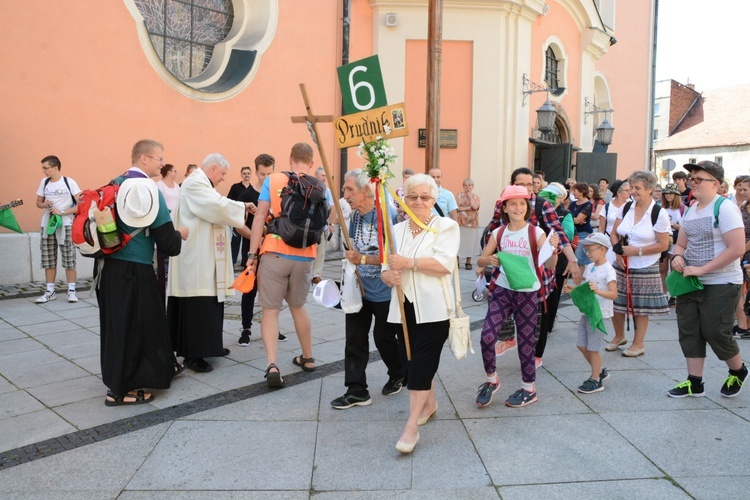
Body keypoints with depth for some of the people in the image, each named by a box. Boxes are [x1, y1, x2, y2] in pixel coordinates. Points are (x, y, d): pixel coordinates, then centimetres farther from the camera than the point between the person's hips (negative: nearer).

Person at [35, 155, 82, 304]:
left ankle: (71, 291, 4)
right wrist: (44, 204, -6)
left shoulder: (69, 182, -7)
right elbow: (38, 202, 17)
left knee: (69, 259, -3)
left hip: (65, 225, -5)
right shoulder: (44, 182, 7)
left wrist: (61, 212, -18)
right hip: (47, 224, 5)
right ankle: (50, 291, 14)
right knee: (48, 260, 6)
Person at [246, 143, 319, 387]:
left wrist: (252, 253, -5)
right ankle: (307, 358, 32)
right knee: (298, 305, 21)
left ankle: (272, 365, -9)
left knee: (271, 309, 4)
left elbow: (260, 217, -6)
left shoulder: (272, 180, 0)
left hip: (274, 254, -3)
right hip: (304, 257, 3)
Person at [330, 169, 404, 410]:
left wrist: (363, 259, -29)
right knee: (355, 340, 5)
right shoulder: (355, 216, 5)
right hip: (358, 289, 6)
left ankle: (398, 375, 38)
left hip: (383, 292, -6)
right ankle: (356, 390, 15)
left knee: (384, 337, 10)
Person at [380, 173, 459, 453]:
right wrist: (390, 275, -14)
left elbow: (444, 264, -17)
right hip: (404, 308, 6)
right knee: (411, 362, 12)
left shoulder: (446, 226, -2)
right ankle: (429, 403, 37)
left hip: (433, 309, -5)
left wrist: (408, 263, -17)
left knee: (421, 364, -8)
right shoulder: (397, 230, 14)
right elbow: (386, 268, 10)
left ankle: (411, 427, -2)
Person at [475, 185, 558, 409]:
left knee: (526, 341, 8)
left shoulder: (536, 232, -7)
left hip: (527, 293, -2)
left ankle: (528, 389, 26)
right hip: (502, 290, 2)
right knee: (487, 337, -6)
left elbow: (550, 266, -10)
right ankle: (491, 380, 18)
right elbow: (480, 261, 5)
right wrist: (489, 260, -17)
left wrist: (554, 248, -29)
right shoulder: (499, 233, 2)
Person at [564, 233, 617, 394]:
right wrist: (573, 290, 1)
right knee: (582, 346, 13)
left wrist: (597, 290, -36)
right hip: (585, 312, 8)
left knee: (593, 348, 1)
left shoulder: (608, 270, -15)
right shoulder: (589, 267, 9)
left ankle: (596, 381, 17)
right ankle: (599, 371, 32)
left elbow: (614, 294, -21)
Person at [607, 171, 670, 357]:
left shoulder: (659, 213, -10)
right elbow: (614, 234, 9)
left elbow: (663, 245, -9)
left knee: (640, 307, 5)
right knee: (615, 302, 9)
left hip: (645, 268, -4)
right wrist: (619, 251, -8)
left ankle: (638, 344, 21)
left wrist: (637, 250, -16)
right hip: (622, 265, 5)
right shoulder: (626, 208, 4)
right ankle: (619, 336, 32)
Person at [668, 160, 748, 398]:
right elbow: (681, 244, 18)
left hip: (720, 284, -7)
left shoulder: (725, 208, -13)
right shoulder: (690, 210, 10)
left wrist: (701, 269, -22)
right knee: (689, 331, 8)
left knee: (716, 333, 0)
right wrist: (677, 256, -6)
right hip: (691, 282, 7)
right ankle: (694, 383, 19)